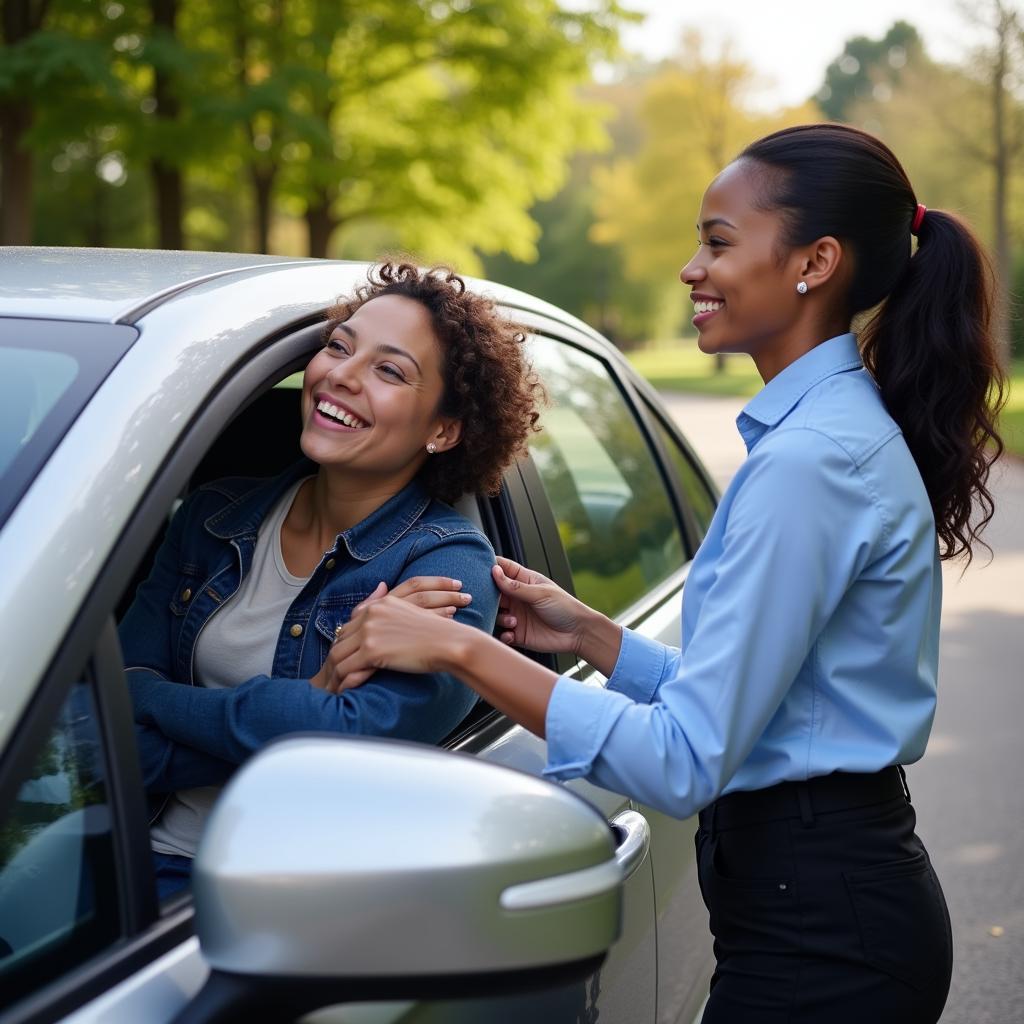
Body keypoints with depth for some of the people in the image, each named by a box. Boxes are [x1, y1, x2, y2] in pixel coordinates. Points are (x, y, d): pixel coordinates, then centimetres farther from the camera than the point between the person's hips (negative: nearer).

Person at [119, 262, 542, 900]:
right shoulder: (215, 518, 7)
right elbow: (130, 747, -1)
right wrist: (316, 691, -15)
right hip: (161, 858, 4)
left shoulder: (448, 568, -7)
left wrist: (150, 697, -11)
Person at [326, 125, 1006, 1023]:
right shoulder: (844, 429, 10)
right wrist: (587, 633, 7)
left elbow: (684, 762, -25)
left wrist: (460, 649, -22)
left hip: (820, 930, -9)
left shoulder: (810, 460, -22)